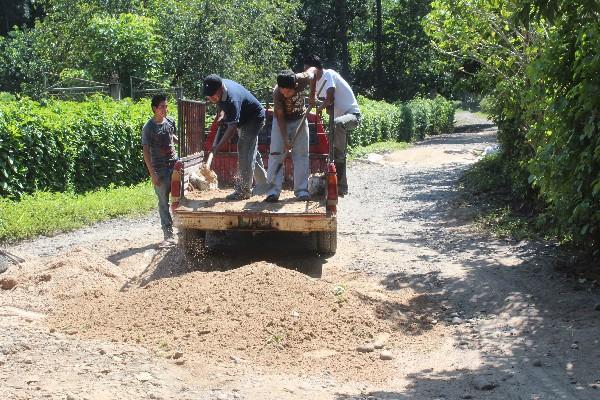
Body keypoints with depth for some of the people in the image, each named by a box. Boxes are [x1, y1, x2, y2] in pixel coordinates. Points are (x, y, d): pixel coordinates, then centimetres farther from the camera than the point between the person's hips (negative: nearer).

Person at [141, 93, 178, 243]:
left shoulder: (170, 121, 4)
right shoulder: (148, 128, -11)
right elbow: (146, 152, -11)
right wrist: (152, 174, -14)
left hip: (175, 164, 4)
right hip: (160, 170, -4)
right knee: (164, 202, 3)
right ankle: (168, 233, 11)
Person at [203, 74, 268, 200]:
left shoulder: (232, 99, -39)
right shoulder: (219, 87, -13)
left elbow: (232, 127, -42)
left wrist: (218, 146, -46)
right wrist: (222, 113, -4)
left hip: (254, 118, -10)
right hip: (244, 119, 10)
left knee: (244, 150, -19)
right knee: (251, 152, 16)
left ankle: (243, 190, -17)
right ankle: (263, 184, 30)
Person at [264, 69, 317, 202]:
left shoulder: (303, 79, -29)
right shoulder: (277, 93, -32)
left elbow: (313, 70, -5)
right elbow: (280, 117, -24)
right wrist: (285, 139, -28)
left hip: (299, 119, 3)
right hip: (282, 121, -2)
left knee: (301, 154, 0)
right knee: (276, 154, -11)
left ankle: (302, 191, 4)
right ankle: (273, 191, -10)